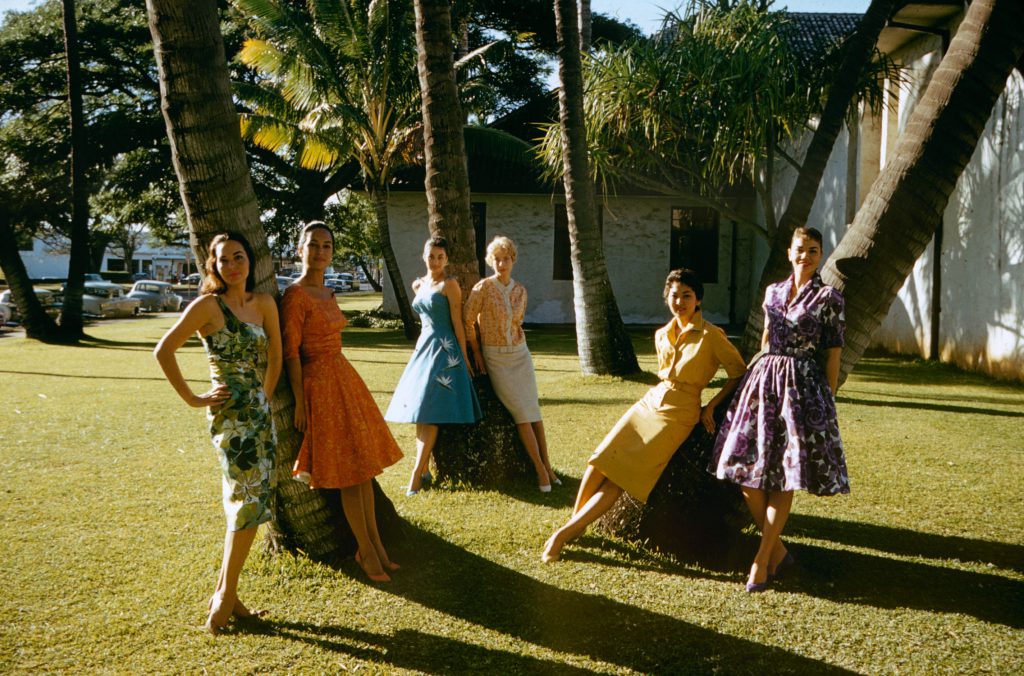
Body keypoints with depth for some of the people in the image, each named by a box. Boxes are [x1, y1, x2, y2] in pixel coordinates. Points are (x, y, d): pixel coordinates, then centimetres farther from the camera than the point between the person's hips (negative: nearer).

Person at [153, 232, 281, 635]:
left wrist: (266, 397, 12)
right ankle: (225, 596, 8)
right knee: (250, 502, -7)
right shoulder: (208, 305, -9)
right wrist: (193, 399, -10)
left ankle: (225, 593, 22)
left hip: (260, 411, 7)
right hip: (231, 414, -7)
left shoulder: (264, 303, 7)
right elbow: (164, 351, -12)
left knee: (254, 503, 10)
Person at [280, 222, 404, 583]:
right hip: (319, 384, -8)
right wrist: (300, 402, -17)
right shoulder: (295, 294, -13)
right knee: (348, 474, -1)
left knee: (364, 466, 10)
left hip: (344, 377, 8)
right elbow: (290, 352, -15)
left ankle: (375, 544, 21)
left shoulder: (328, 293, 12)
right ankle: (365, 551, 13)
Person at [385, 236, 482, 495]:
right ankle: (424, 470, 13)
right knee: (419, 411, 6)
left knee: (430, 412, -11)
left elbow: (458, 323, -8)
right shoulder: (419, 285, 13)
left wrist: (464, 358, -8)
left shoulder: (449, 285, -6)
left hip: (444, 350, -7)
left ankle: (417, 474, -10)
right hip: (423, 347, 7)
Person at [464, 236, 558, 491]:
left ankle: (547, 466, 8)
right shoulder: (483, 287, -10)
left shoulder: (520, 291, 3)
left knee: (534, 410, 2)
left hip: (520, 353, 4)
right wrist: (476, 352, -2)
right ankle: (540, 469, -2)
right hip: (495, 357, -4)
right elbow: (468, 321, -5)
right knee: (521, 413, -8)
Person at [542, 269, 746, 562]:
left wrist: (711, 406, -5)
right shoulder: (662, 335, 11)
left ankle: (566, 532, -7)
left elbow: (739, 373, -3)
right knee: (599, 463, -11)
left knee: (622, 477, -12)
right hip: (650, 402, 6)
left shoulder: (711, 336, -8)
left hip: (677, 414, -6)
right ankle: (576, 523, 5)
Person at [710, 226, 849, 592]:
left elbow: (833, 353, -2)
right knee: (747, 468, 0)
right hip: (764, 379, 5)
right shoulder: (773, 292, 12)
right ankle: (777, 549, 15)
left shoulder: (828, 297, -1)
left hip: (803, 384, -5)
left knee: (785, 474, -5)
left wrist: (827, 400, -5)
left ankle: (763, 558, 2)